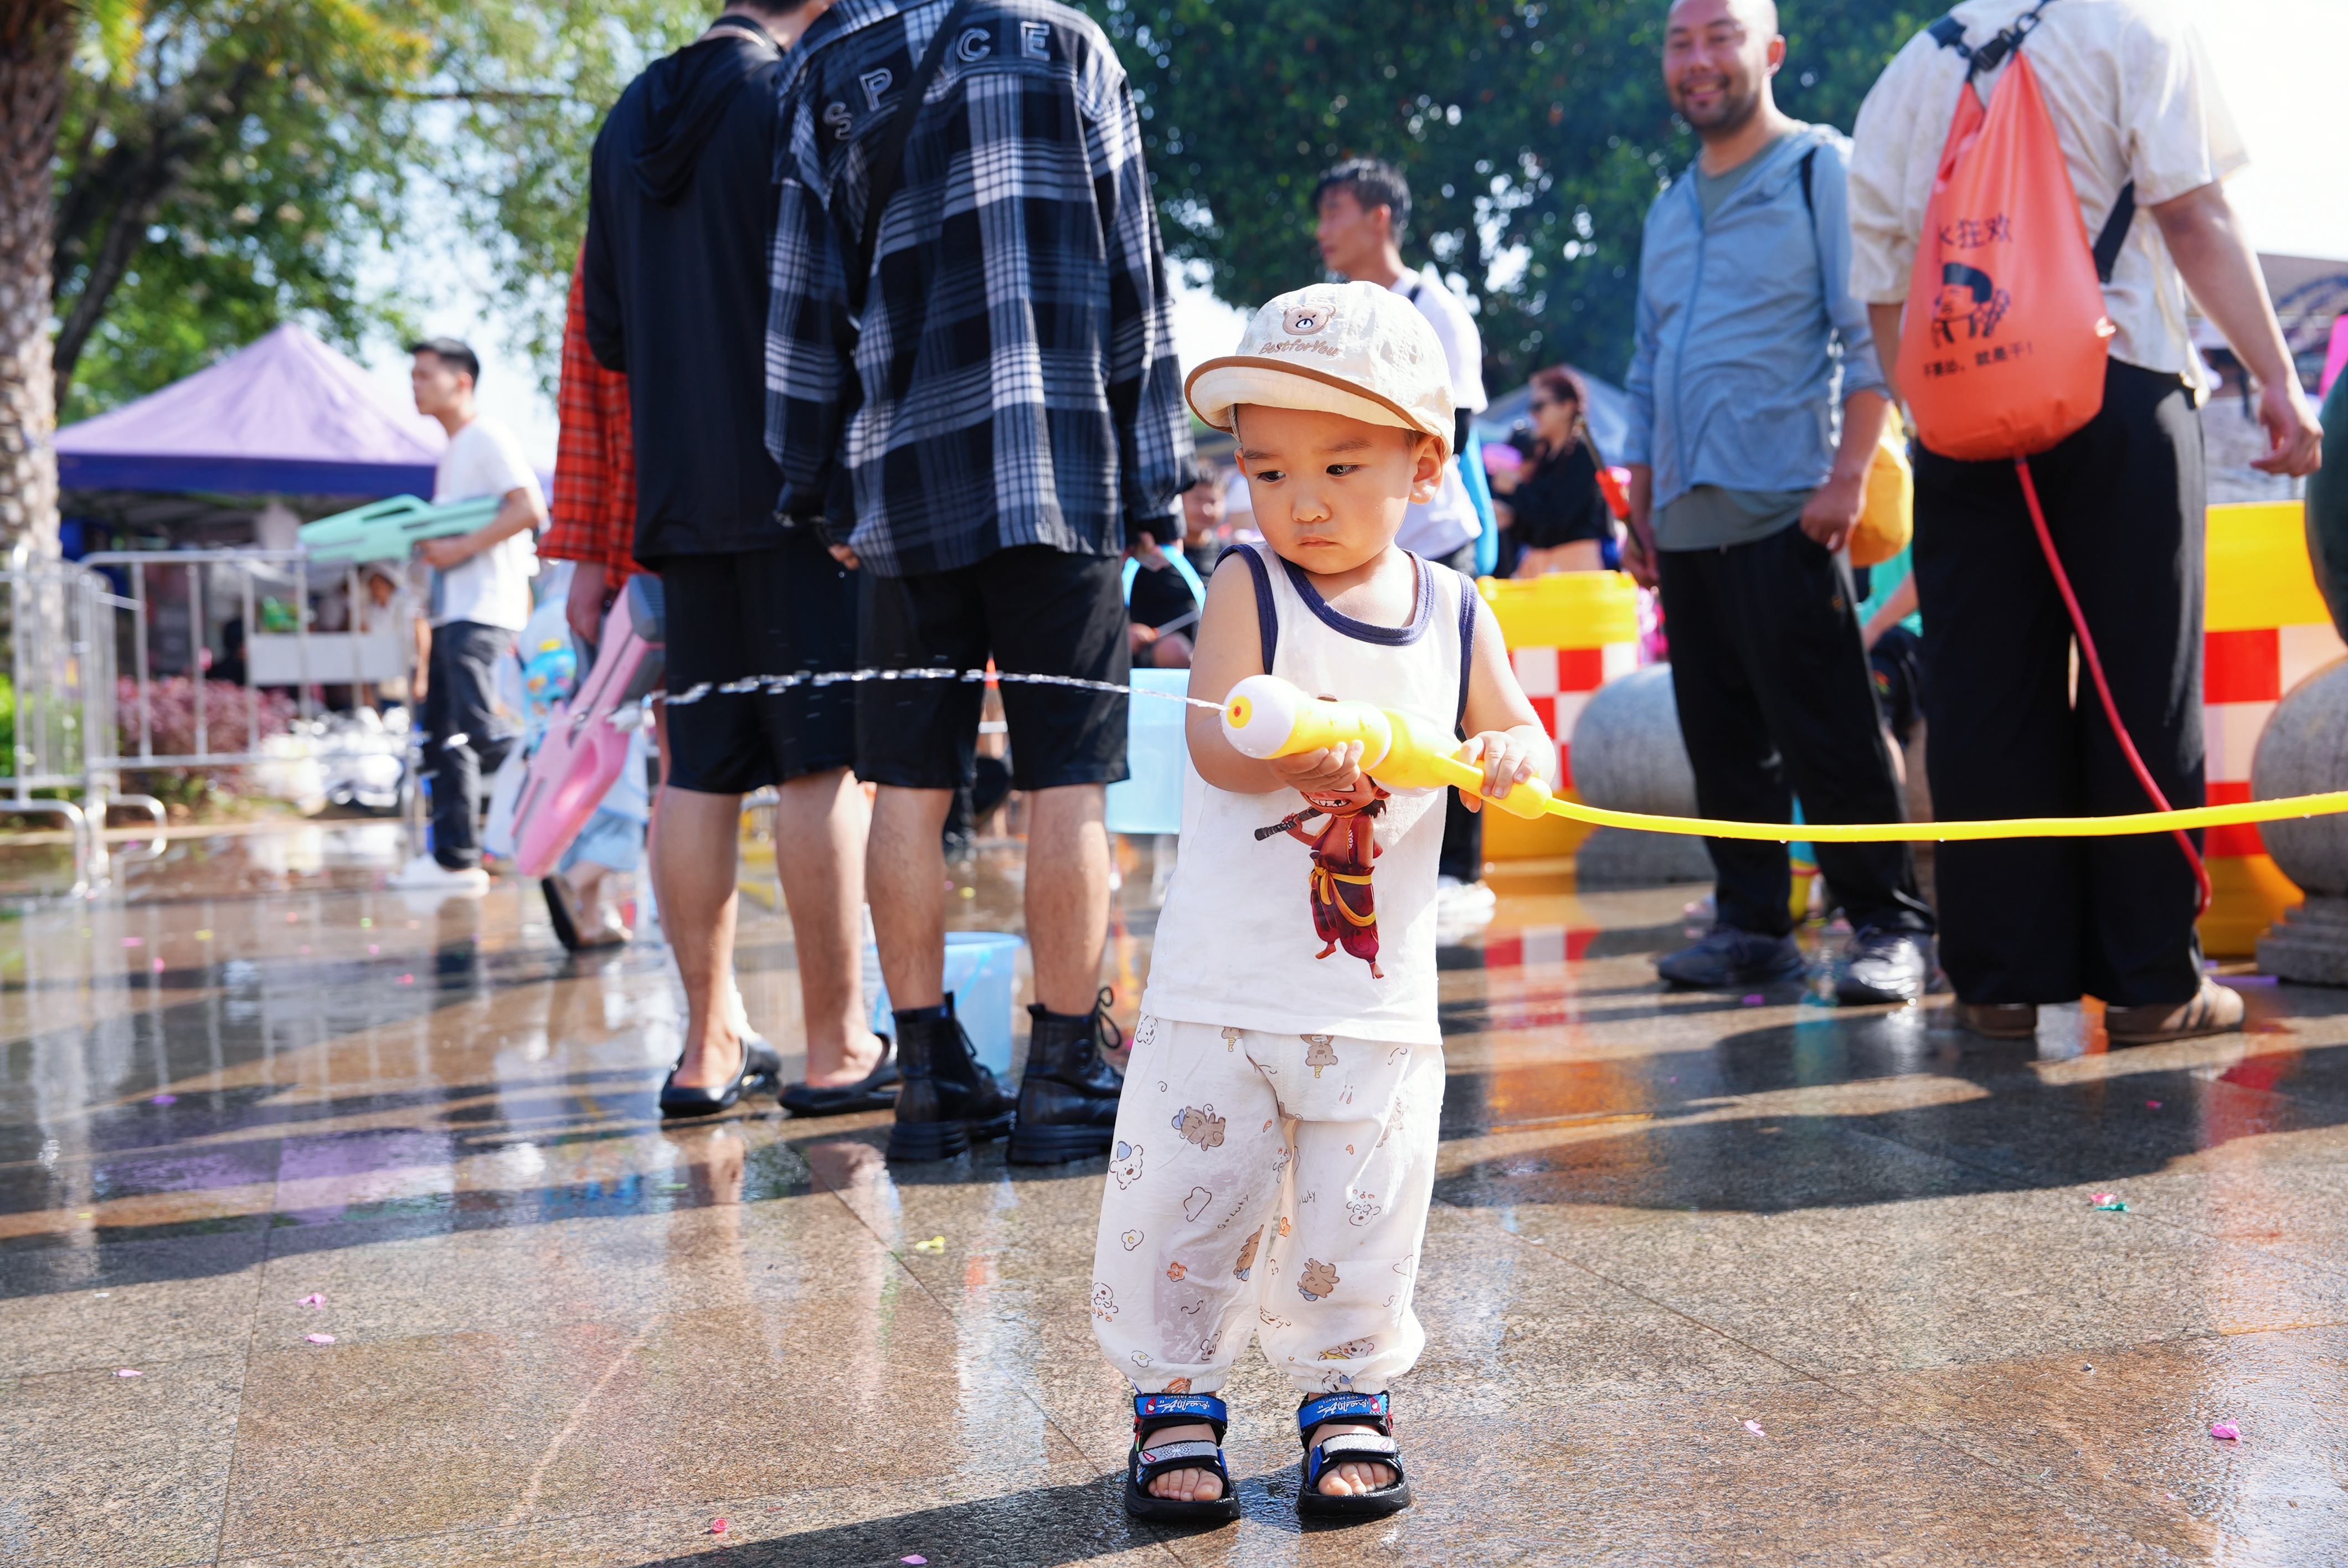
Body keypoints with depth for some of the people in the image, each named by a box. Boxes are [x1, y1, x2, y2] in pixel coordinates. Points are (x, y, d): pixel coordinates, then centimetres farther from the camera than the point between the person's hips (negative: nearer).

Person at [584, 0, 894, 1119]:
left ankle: (709, 1047, 12)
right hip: (801, 482, -7)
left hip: (677, 489, 7)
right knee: (823, 760, -4)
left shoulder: (631, 117, 16)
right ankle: (837, 1049, -1)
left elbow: (606, 334, 17)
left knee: (698, 767, 7)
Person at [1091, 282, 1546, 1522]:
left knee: (1358, 1221, 10)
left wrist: (1507, 759, -14)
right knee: (1188, 1203, 2)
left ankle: (1348, 1399, 29)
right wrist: (1300, 757, -40)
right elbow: (1211, 738, -18)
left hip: (1378, 998, 2)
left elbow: (1525, 744, 10)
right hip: (1220, 989, -2)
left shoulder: (1454, 614, 4)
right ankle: (1175, 1401, 21)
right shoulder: (1249, 587, -5)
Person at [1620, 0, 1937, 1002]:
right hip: (1687, 524, 7)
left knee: (1827, 735, -7)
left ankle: (1889, 928, 1)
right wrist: (1639, 503, 18)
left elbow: (1868, 334, -6)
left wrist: (1848, 475, -15)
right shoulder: (1669, 211, 21)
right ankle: (1752, 926, 15)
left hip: (1782, 513, -6)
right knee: (1723, 743, 8)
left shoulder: (1823, 169, 1)